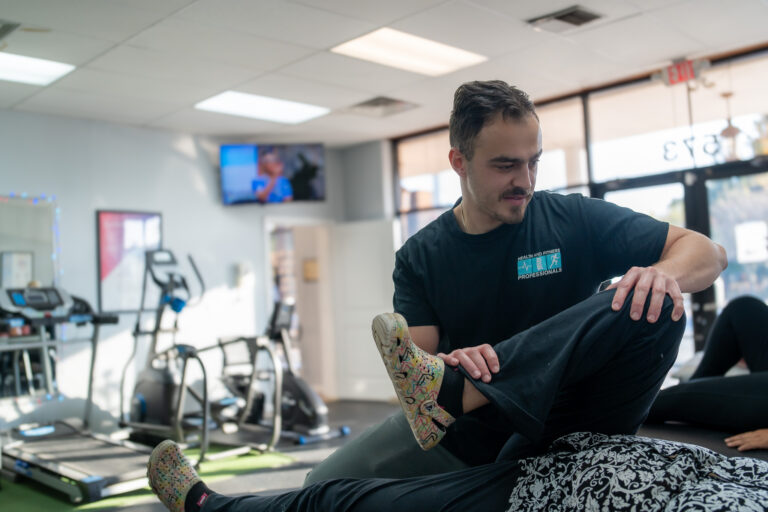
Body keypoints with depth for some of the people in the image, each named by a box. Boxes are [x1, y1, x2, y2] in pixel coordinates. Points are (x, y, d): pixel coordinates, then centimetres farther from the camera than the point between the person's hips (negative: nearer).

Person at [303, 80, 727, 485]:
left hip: (558, 431, -2)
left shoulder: (576, 221, -5)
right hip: (460, 425, 2)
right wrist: (445, 369, -36)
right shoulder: (419, 257, 0)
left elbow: (708, 253, -5)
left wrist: (664, 275, -31)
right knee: (325, 483, -13)